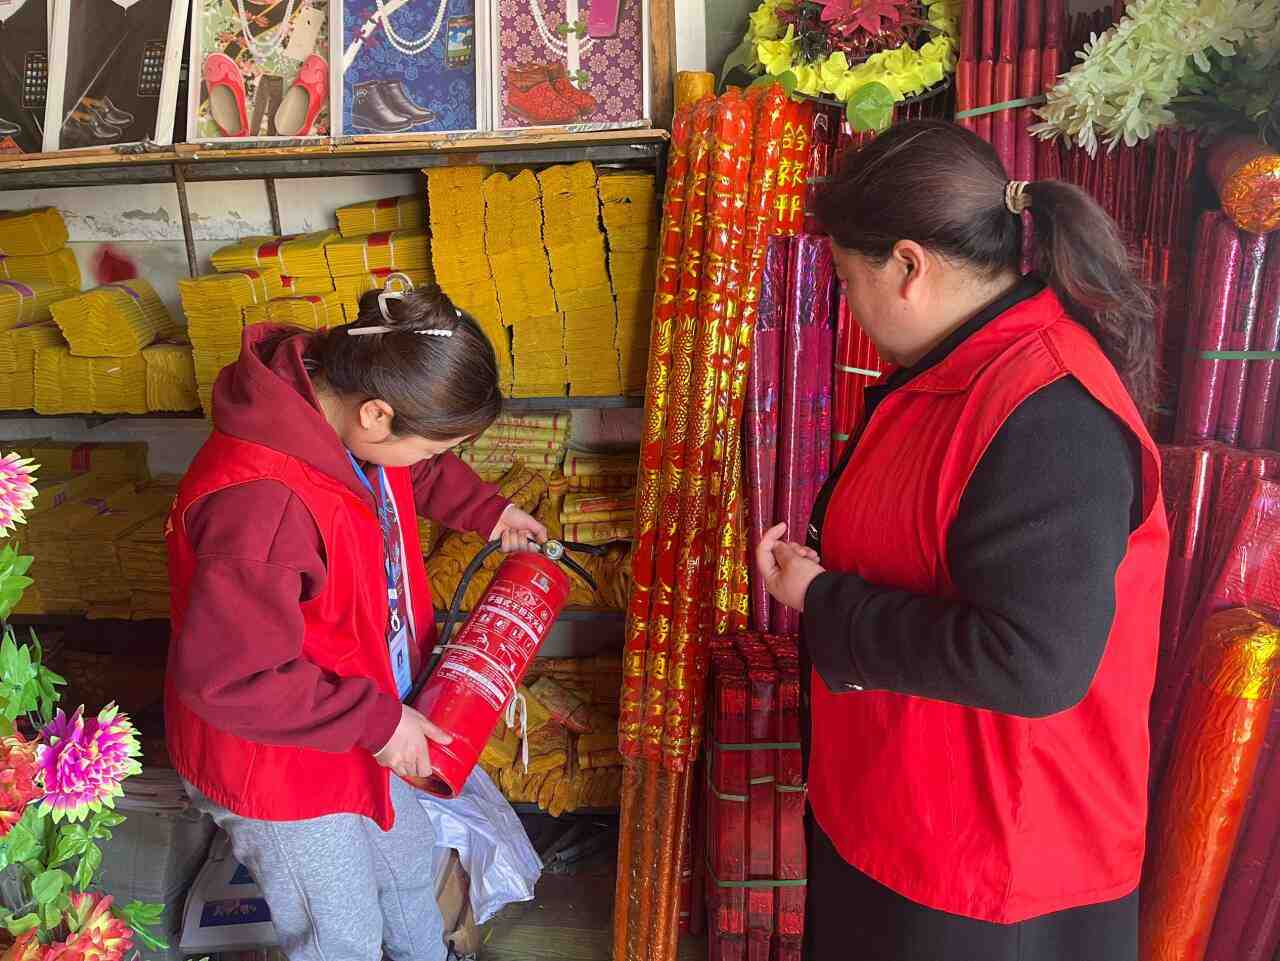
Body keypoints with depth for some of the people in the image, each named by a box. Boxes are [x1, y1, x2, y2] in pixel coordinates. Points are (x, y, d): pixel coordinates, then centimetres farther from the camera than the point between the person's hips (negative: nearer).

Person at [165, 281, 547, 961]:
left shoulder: (342, 401, -12)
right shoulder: (262, 503, -40)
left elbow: (412, 475, 13)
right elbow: (223, 675, -34)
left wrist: (486, 509, 7)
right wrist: (377, 720, -28)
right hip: (276, 765, -8)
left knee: (407, 855, 31)